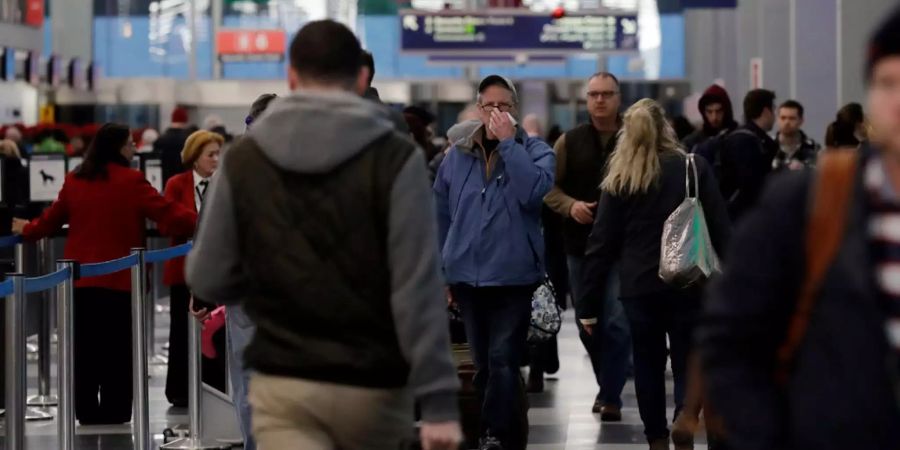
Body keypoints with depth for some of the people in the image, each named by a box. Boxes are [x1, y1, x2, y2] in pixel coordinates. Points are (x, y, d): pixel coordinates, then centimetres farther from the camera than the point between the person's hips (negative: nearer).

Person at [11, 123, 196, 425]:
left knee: (85, 353, 10)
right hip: (120, 281, -5)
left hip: (80, 280, 5)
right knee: (118, 354, 1)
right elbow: (167, 213, -12)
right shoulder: (131, 182, -10)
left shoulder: (74, 182, 6)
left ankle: (87, 416, 14)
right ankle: (115, 418, -1)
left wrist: (27, 230, 37)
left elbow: (51, 219, 17)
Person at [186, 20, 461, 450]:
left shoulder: (243, 160, 0)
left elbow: (208, 279, 4)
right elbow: (417, 288, -12)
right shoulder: (394, 158, -7)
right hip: (373, 387, 0)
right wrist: (438, 399, -12)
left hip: (282, 385, 0)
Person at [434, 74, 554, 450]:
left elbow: (534, 192, -22)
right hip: (467, 276, 4)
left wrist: (508, 142, -19)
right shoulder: (458, 155, 7)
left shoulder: (535, 151, -2)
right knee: (483, 364, 12)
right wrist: (443, 268, 11)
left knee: (502, 361, -11)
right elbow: (441, 215, 12)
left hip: (513, 275, -4)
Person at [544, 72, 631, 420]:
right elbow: (548, 186, 7)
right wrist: (570, 206, -12)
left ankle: (611, 396, 0)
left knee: (617, 323, -9)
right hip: (580, 246, 3)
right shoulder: (570, 142, 6)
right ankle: (608, 384, 30)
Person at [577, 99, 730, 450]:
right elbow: (721, 230, -1)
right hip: (687, 285, -1)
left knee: (648, 365, 13)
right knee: (687, 365, 5)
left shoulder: (619, 180, 3)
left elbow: (602, 244, 1)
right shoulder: (695, 168, 1)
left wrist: (588, 304, 3)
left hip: (640, 288, 1)